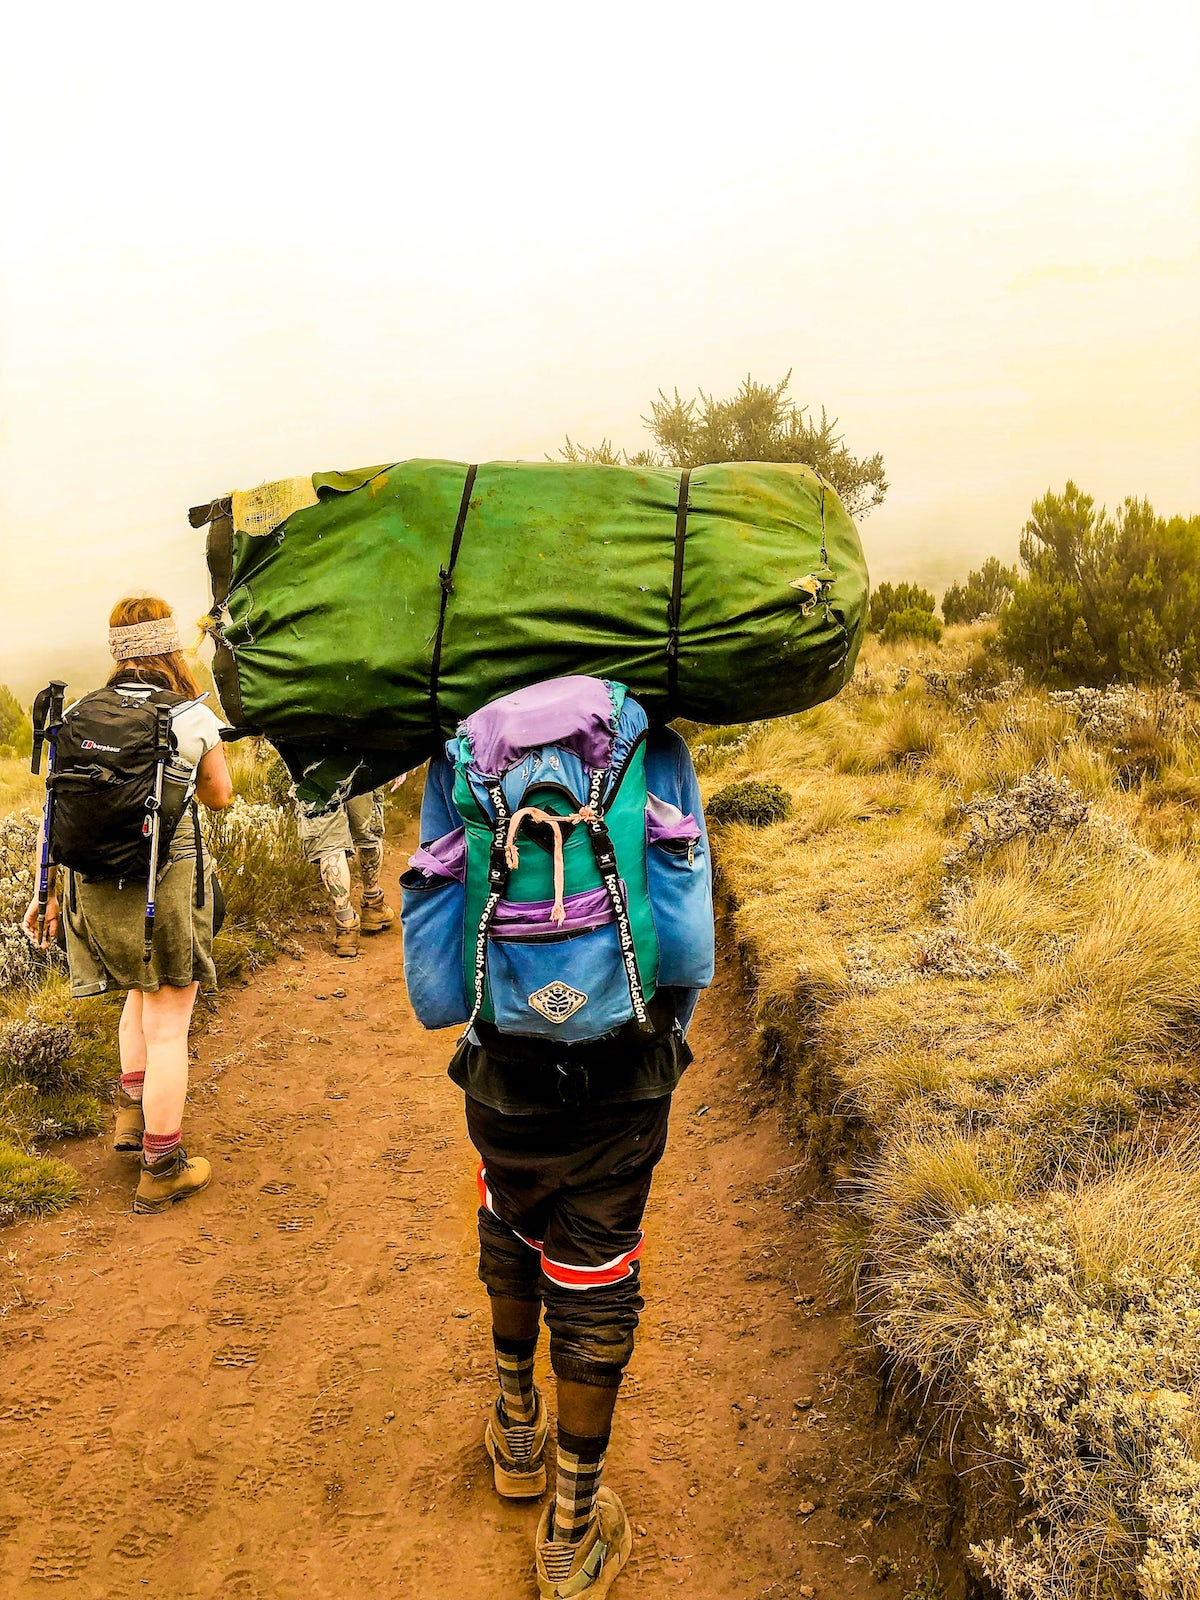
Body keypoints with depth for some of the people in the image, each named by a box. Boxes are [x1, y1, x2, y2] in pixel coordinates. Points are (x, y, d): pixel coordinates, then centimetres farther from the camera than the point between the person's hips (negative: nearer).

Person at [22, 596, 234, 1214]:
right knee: (168, 1027, 6)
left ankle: (132, 1112, 30)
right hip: (167, 882, -4)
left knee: (141, 990, 31)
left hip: (95, 885, 4)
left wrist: (48, 894, 7)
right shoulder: (193, 717, -7)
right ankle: (161, 1168, 14)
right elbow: (219, 796, 7)